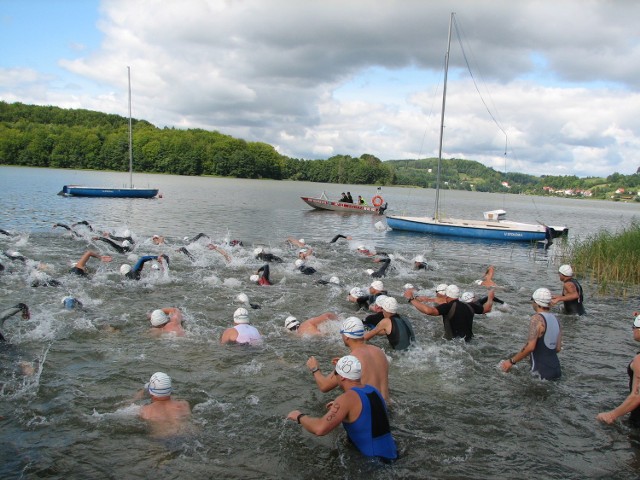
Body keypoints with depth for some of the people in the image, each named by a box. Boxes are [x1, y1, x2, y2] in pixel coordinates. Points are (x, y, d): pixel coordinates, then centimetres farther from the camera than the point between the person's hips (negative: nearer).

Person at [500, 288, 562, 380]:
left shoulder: (537, 318, -13)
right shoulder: (555, 319, 11)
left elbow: (530, 347, -22)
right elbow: (558, 348, 15)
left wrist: (511, 361, -14)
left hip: (541, 373, -8)